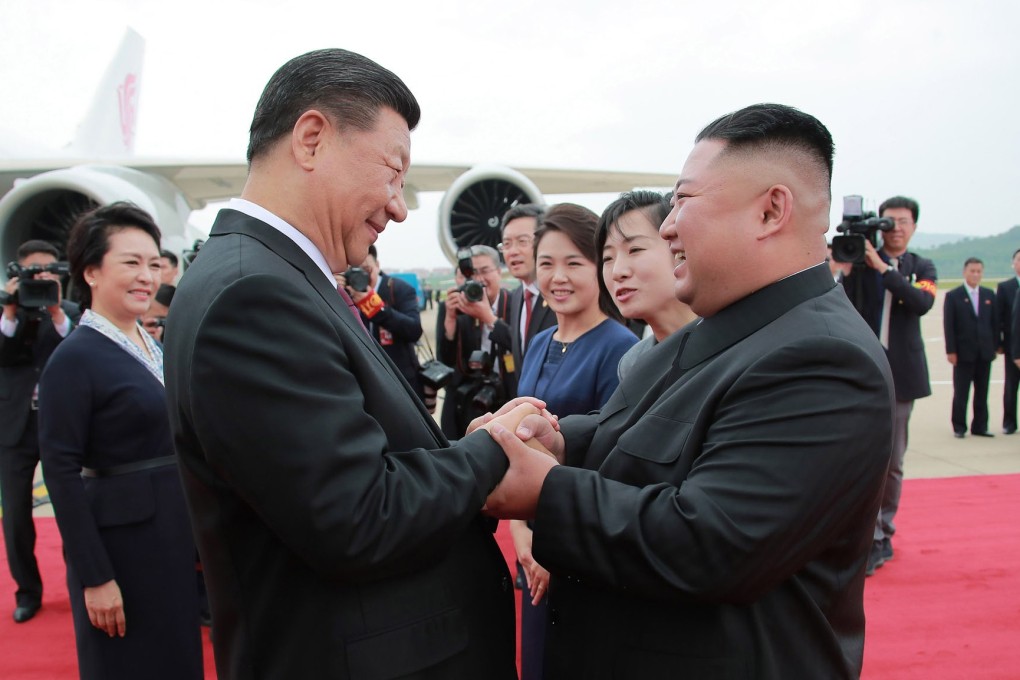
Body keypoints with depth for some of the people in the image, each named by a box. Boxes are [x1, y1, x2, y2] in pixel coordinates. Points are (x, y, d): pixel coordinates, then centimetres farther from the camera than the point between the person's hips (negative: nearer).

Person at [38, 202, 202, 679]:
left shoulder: (156, 347, 8)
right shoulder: (74, 358, -14)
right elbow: (61, 472, -17)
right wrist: (94, 576, -19)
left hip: (179, 534, 7)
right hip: (121, 541, -7)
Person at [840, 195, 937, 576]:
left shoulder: (922, 268, 8)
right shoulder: (861, 261, 3)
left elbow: (922, 303, -13)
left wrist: (883, 268, -19)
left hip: (901, 374, 2)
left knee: (892, 460, 9)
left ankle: (884, 531, 22)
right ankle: (874, 538, 4)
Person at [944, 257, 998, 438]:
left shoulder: (989, 295, 9)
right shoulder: (953, 296, -3)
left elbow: (995, 322, 11)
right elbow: (948, 326, -6)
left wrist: (995, 346, 4)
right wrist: (951, 351, -11)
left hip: (985, 352, 4)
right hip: (963, 353, -4)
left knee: (982, 392, 8)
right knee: (961, 393, 2)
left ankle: (980, 426, 16)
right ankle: (959, 427, 9)